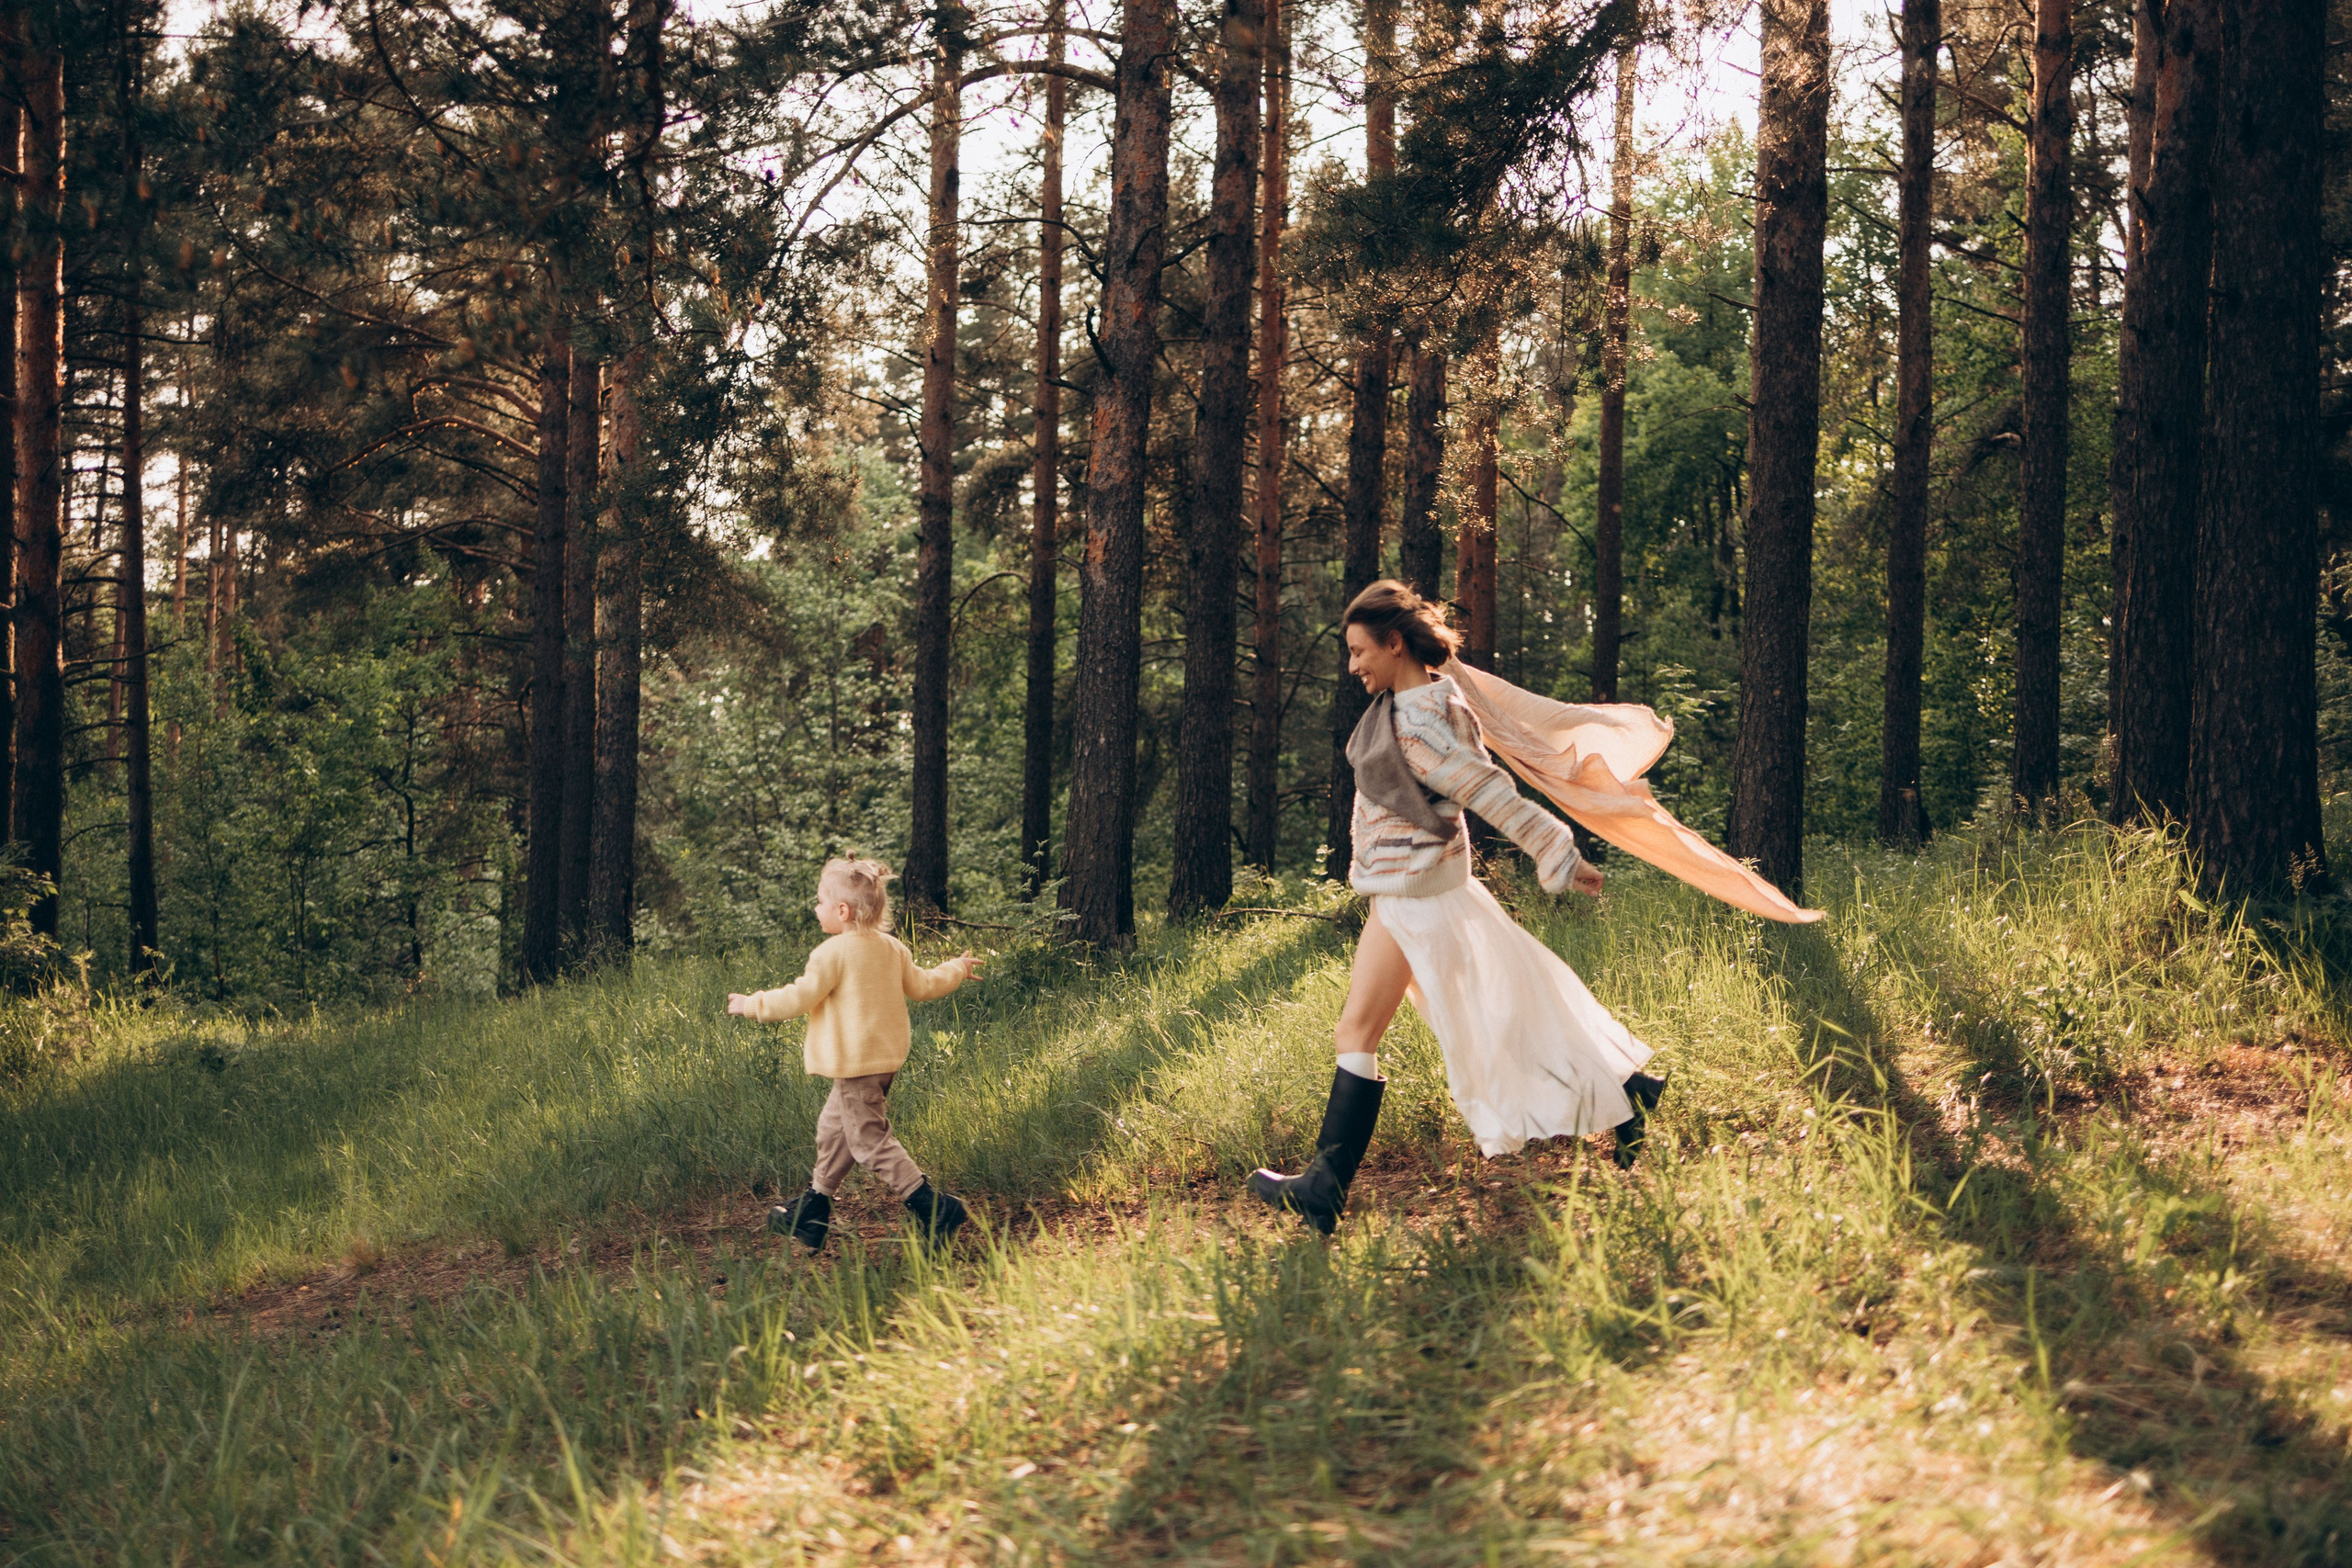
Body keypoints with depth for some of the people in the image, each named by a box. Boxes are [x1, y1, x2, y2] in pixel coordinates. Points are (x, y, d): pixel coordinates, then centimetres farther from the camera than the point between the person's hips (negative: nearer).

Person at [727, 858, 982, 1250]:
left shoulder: (833, 953, -17)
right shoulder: (892, 948, 7)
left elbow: (800, 998, -16)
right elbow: (921, 986, 16)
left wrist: (751, 1005, -4)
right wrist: (957, 969, 36)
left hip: (856, 1062, -10)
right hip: (886, 1056, 10)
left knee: (869, 1140, -4)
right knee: (835, 1125, 20)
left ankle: (932, 1207, -10)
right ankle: (813, 1210, 30)